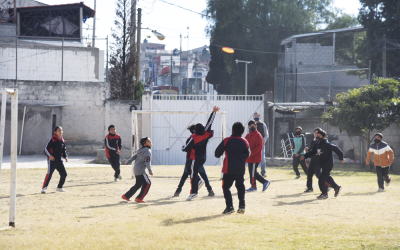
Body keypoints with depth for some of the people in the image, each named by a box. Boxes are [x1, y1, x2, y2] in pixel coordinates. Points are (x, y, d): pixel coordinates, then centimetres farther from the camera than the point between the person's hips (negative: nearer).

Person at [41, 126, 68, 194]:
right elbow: (46, 148, -10)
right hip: (52, 160, -7)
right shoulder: (52, 139, -9)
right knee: (49, 173, -18)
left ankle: (59, 187, 24)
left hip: (59, 160, 7)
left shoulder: (63, 141, 10)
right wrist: (49, 155, -25)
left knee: (64, 174, 6)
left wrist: (65, 157, 6)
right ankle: (44, 188, -16)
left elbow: (64, 150, 22)